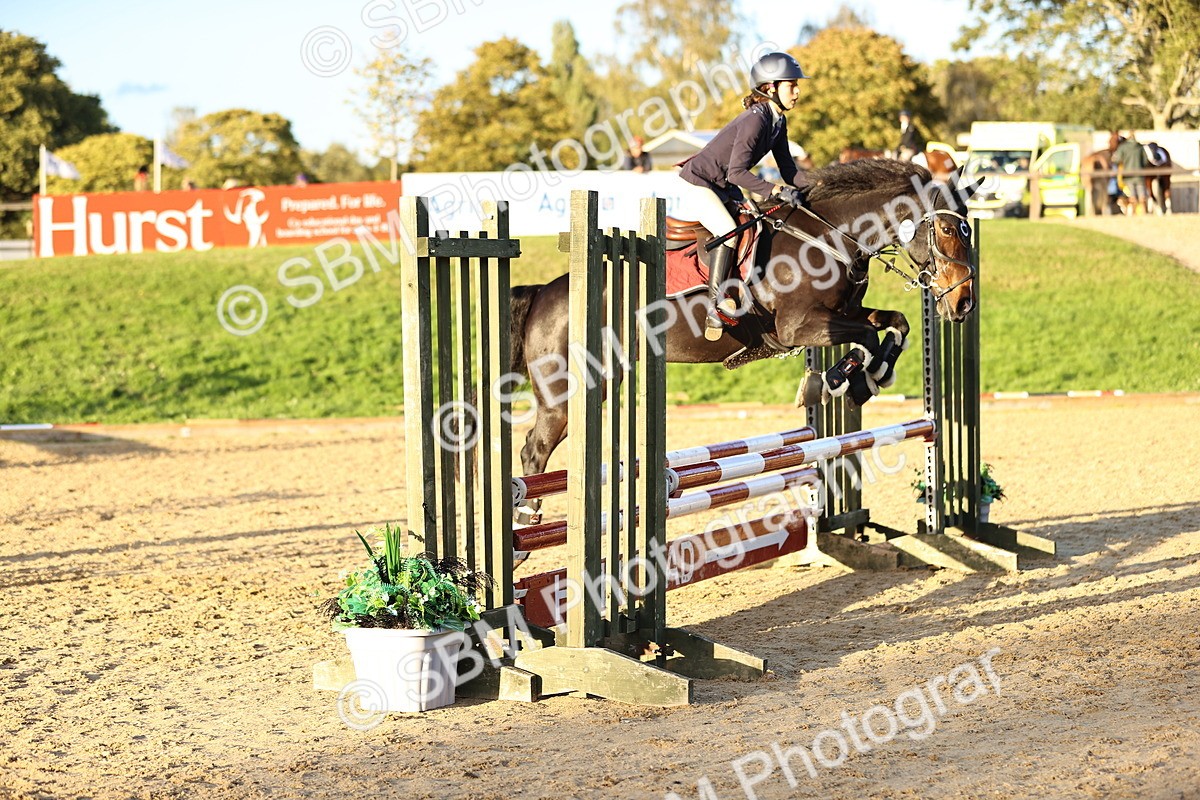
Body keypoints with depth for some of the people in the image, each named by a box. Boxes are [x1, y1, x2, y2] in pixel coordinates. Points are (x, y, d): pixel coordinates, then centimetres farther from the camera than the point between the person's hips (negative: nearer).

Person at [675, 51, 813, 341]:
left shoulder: (778, 122, 2)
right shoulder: (755, 120, -26)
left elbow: (787, 167, 5)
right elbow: (737, 172, -31)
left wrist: (810, 189, -12)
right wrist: (777, 191, -36)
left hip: (722, 187, 10)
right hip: (697, 184, -10)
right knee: (729, 232, -24)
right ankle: (714, 307, -22)